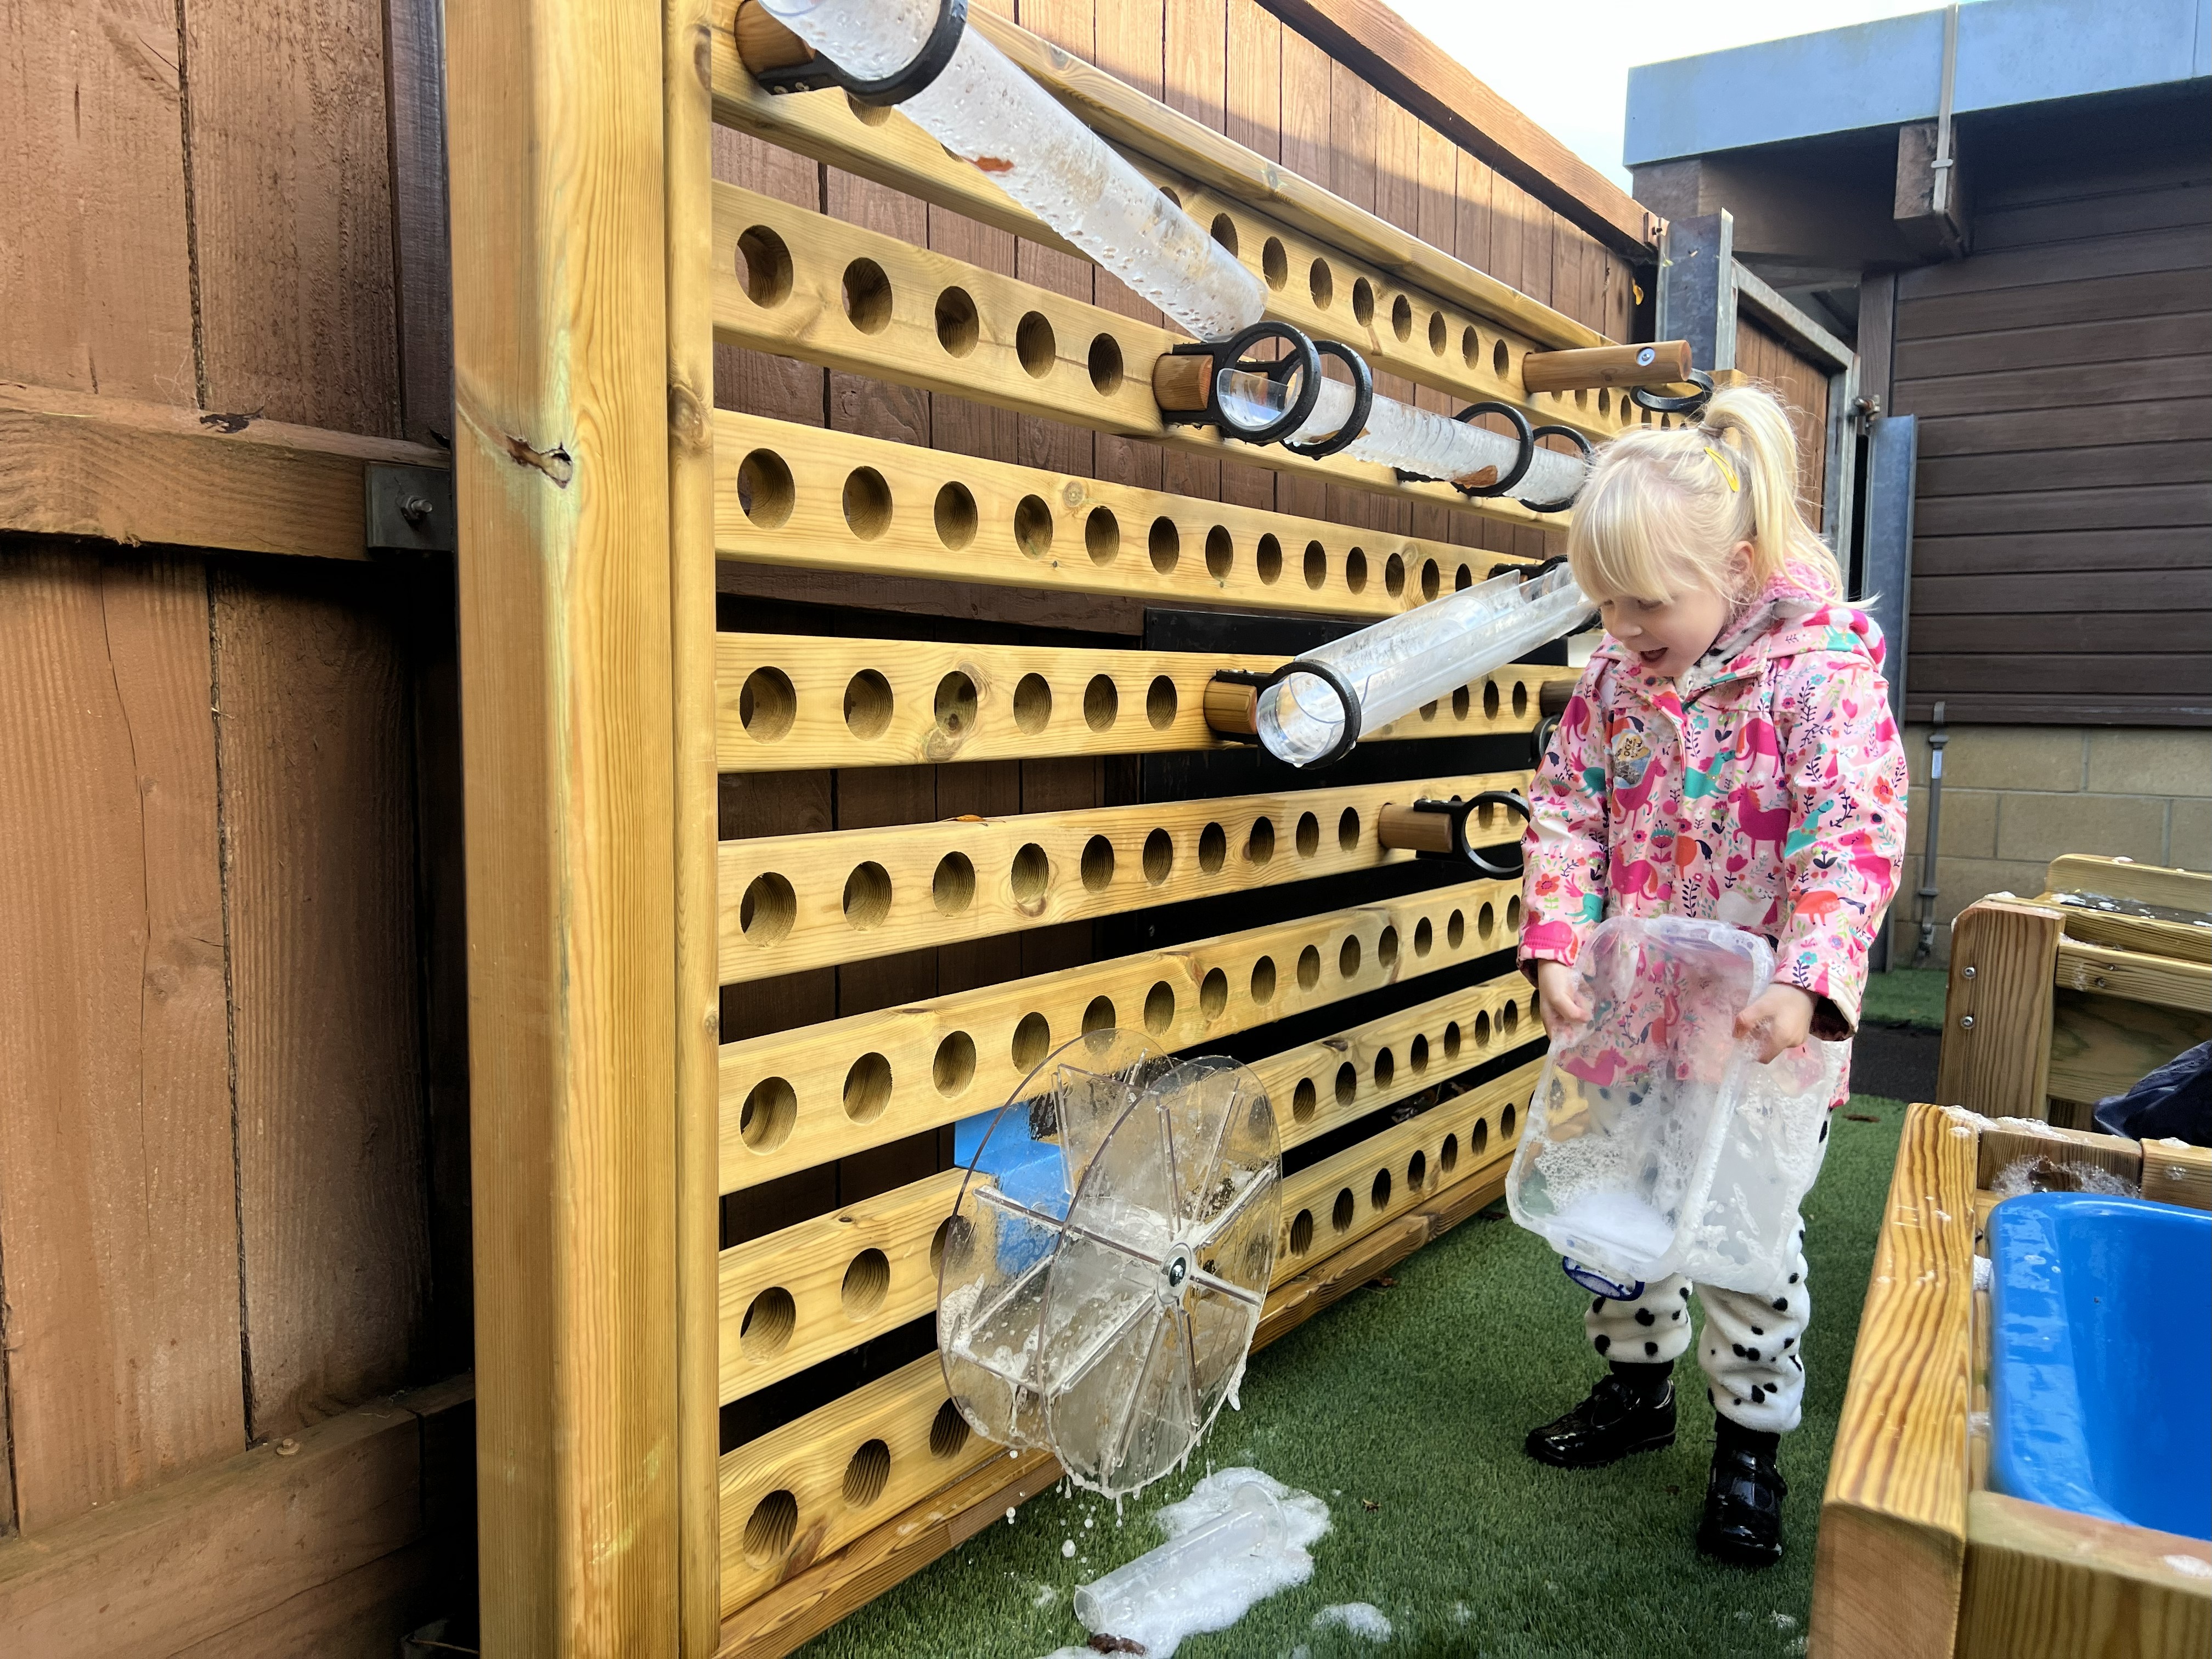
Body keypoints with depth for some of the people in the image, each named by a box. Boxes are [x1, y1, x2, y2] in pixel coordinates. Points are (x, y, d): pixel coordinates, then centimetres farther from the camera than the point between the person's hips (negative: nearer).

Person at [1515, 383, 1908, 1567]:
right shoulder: (1614, 677, -1)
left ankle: (1749, 1439, 27)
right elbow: (1566, 811, 2)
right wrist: (1558, 947, -11)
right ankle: (1637, 1384, 39)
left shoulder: (1826, 670, -15)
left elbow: (1857, 841, -20)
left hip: (1756, 1030, -4)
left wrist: (1805, 986, -31)